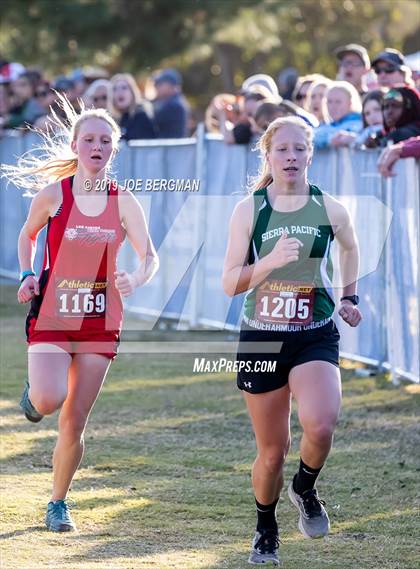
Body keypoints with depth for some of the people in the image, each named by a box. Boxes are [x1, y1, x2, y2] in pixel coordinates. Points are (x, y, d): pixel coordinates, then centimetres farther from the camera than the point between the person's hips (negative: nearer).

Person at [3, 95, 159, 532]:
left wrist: (136, 279, -21)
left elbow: (149, 256, 0)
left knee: (74, 423, 3)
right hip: (51, 315, -1)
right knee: (48, 401, -24)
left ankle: (58, 502, 21)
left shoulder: (123, 203, 0)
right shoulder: (53, 194, -3)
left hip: (99, 320, 2)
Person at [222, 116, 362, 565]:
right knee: (272, 450, 7)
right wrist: (272, 260, -21)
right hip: (261, 338, 0)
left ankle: (305, 489, 5)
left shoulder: (330, 209, -1)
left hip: (315, 338, 0)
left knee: (319, 426, -27)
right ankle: (265, 531, 32)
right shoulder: (249, 210, -4)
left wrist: (350, 297, 21)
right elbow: (230, 283, -7)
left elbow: (350, 248, 23)